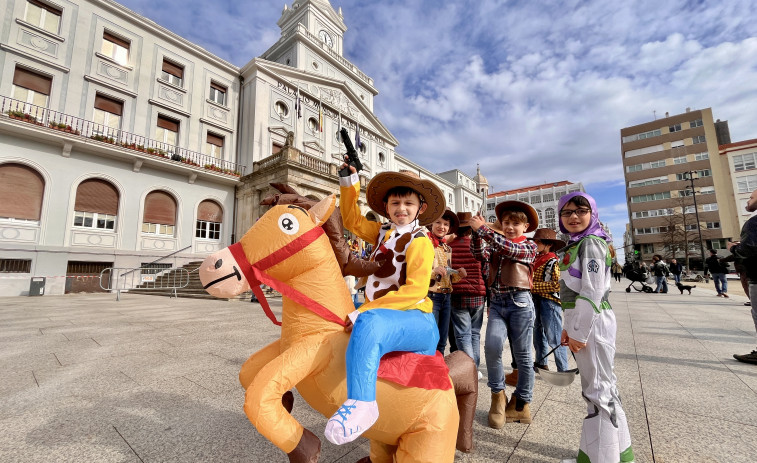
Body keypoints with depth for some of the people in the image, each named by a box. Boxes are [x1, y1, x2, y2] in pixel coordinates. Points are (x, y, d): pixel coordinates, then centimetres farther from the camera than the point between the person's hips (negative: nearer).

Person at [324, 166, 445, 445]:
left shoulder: (419, 241, -7)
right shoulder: (382, 233, 14)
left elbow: (416, 290, -19)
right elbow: (352, 220, 26)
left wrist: (364, 312, -25)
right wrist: (349, 183, 16)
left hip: (416, 320, -9)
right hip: (380, 315, 9)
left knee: (369, 324, -36)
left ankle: (361, 402, -34)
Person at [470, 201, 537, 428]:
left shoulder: (529, 247, 4)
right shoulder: (495, 245, 16)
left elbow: (509, 249, -16)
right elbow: (480, 254, -2)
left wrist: (483, 229, -18)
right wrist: (476, 233, -14)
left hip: (519, 302, -2)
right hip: (496, 303, 3)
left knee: (522, 355, 6)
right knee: (492, 346, -17)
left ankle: (521, 404, 25)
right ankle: (498, 396, 5)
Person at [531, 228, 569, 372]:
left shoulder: (553, 262, -12)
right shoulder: (536, 260, 13)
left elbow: (557, 285, -21)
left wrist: (533, 286, -20)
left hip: (550, 302, -9)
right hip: (536, 301, 9)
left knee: (554, 338, -3)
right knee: (538, 335, 18)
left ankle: (563, 369, 8)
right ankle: (541, 363, 32)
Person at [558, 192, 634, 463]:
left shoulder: (591, 243, -11)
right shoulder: (574, 246, 16)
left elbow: (592, 292, -19)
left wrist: (579, 331, -18)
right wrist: (569, 327, 14)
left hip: (592, 321, -9)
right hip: (580, 320, 9)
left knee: (598, 389, 0)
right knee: (595, 387, 18)